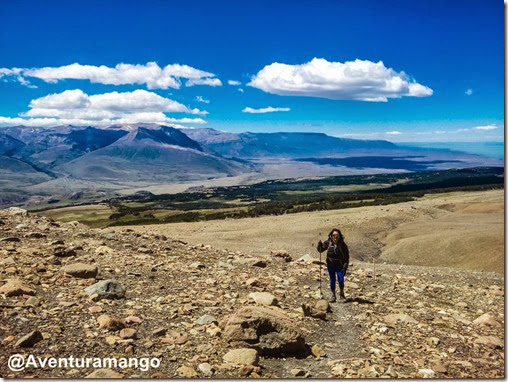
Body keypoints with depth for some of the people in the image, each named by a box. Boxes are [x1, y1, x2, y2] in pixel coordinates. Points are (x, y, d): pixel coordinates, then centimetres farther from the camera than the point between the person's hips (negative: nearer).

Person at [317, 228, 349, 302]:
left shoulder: (342, 244, -10)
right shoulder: (328, 243, -5)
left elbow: (346, 256, -7)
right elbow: (320, 249, 3)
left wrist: (345, 266, -13)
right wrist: (320, 245, -19)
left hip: (340, 265, -2)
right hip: (331, 265, 2)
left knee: (341, 280, -7)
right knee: (332, 280, 8)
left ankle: (342, 294, 18)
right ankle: (333, 296, 20)